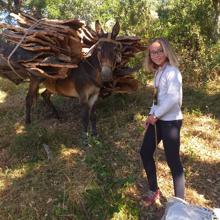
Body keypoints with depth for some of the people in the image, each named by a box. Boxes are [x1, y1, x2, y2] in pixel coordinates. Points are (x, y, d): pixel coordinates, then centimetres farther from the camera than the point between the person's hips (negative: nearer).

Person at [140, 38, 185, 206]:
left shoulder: (172, 71, -15)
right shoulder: (159, 72, 12)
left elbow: (173, 98, -26)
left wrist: (155, 115, -16)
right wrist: (151, 115, 5)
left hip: (170, 121, -9)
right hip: (157, 120, 9)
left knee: (173, 160, 0)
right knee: (145, 152, 12)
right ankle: (154, 191, 31)